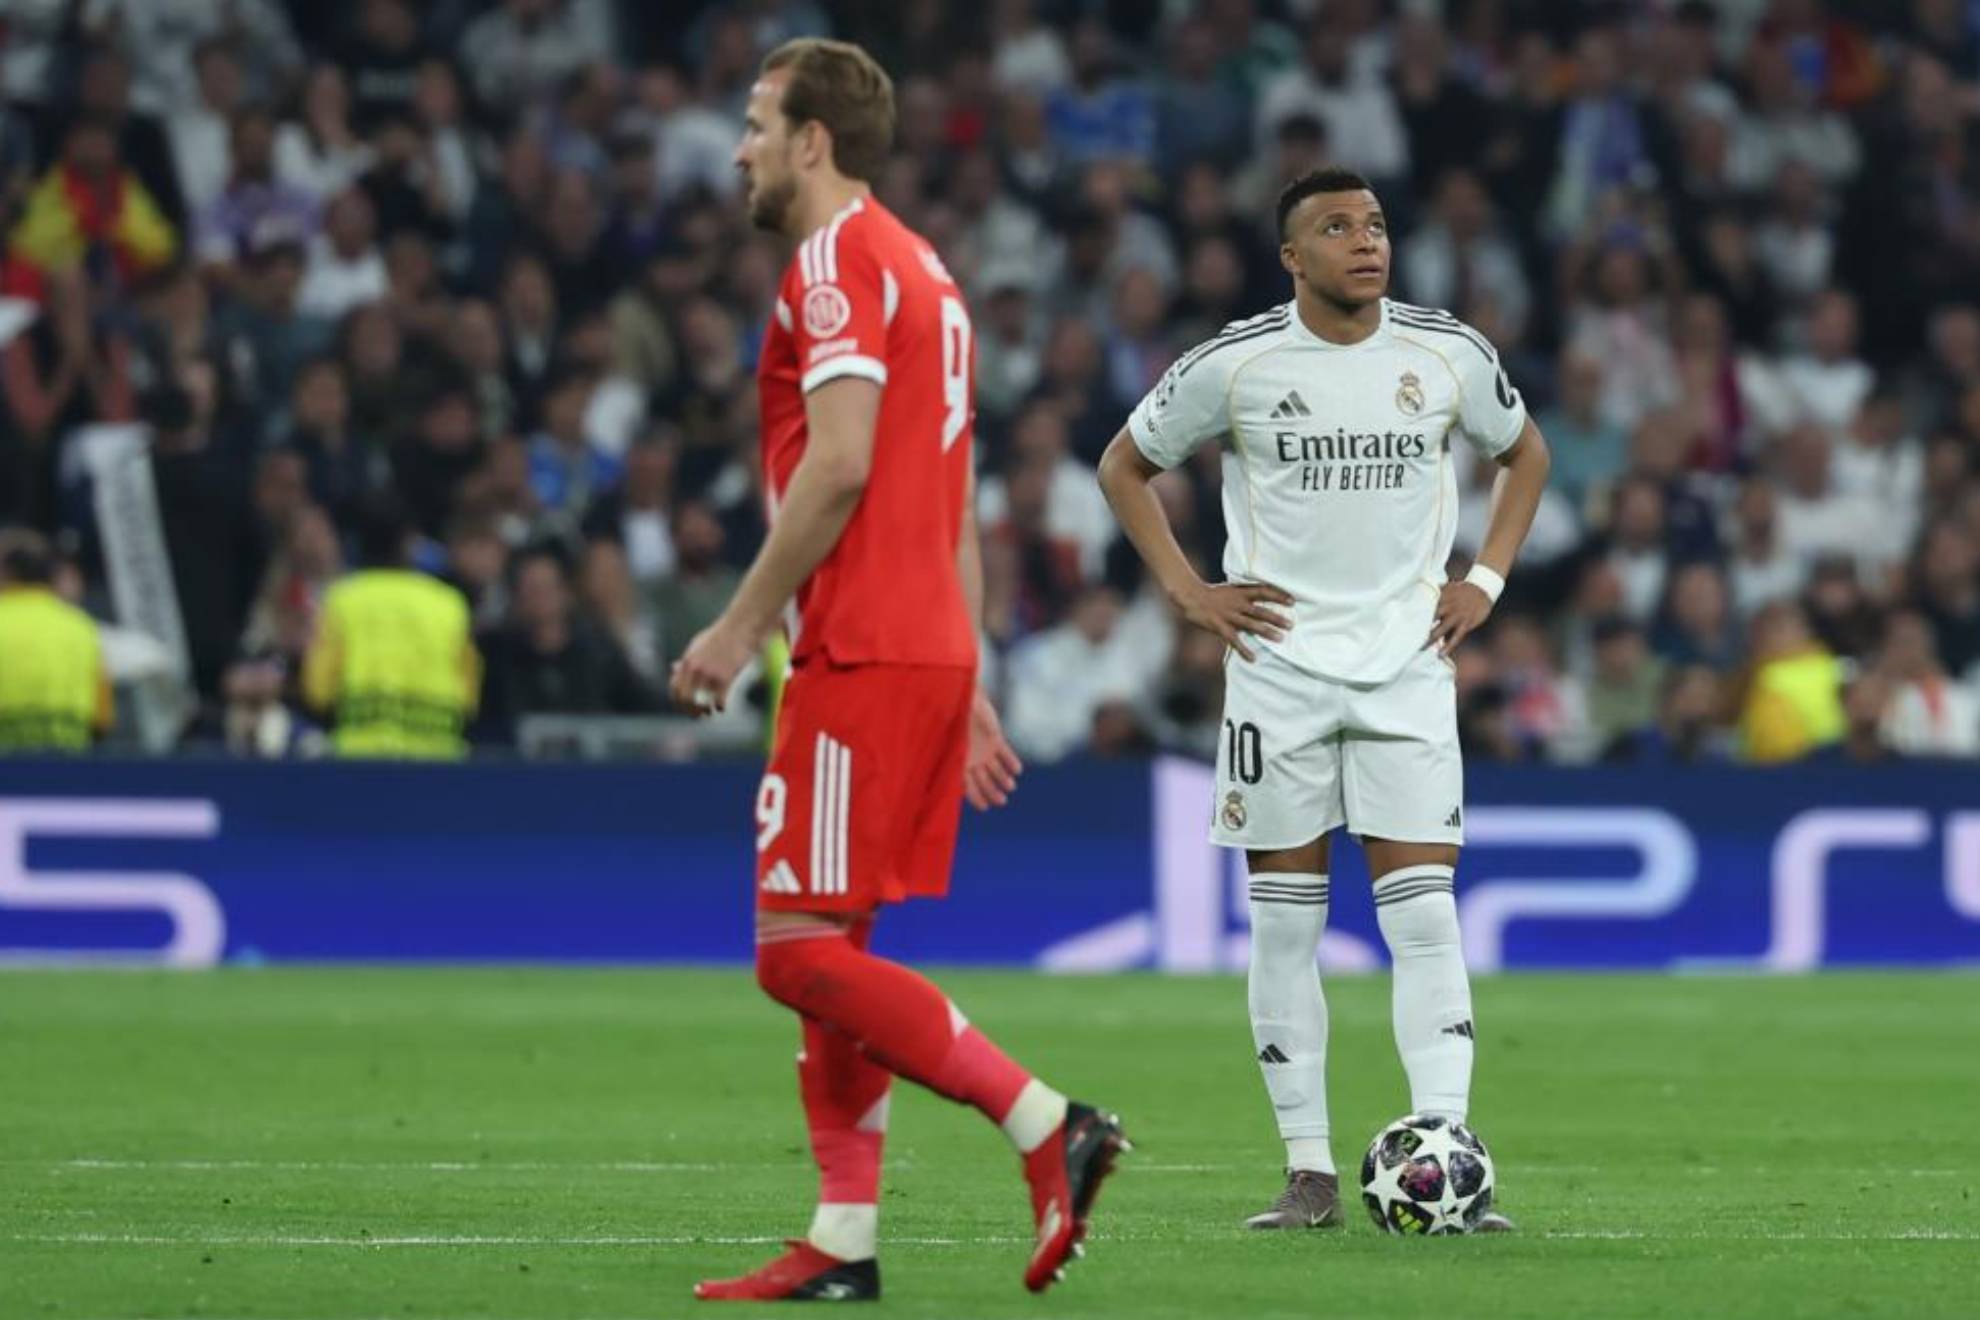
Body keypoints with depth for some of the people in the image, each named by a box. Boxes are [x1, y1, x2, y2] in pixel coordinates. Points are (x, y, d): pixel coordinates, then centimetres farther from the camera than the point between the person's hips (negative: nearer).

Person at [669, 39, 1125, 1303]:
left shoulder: (839, 261, -9)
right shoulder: (924, 271, 21)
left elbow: (839, 466, -20)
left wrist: (744, 625, -15)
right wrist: (970, 687, 21)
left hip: (864, 656, -10)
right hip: (930, 650, 10)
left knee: (803, 948, -10)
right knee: (829, 954, 10)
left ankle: (1048, 1124, -15)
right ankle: (843, 1241, 7)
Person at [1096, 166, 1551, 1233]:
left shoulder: (1448, 355, 3)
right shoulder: (1235, 364, -3)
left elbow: (1523, 452, 21)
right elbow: (1124, 466, 10)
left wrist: (1486, 580, 8)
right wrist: (1187, 590, 0)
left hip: (1407, 662, 1)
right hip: (1279, 660, -1)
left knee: (1423, 916, -9)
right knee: (1284, 923, 1)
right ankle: (1308, 1174, 7)